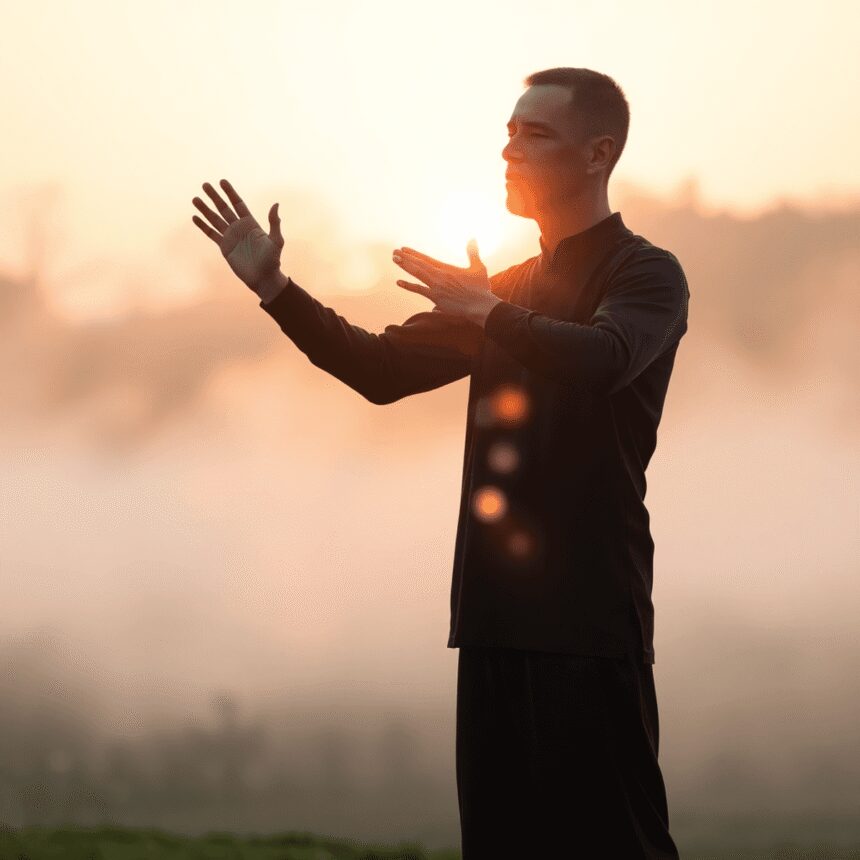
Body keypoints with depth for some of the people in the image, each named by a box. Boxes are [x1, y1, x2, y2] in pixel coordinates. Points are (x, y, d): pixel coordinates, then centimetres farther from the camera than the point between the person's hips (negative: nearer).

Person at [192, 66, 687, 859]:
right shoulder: (512, 289, 21)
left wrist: (487, 312, -36)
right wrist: (273, 287, 7)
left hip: (590, 615, -7)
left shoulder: (645, 274, -2)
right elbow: (383, 369, 17)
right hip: (498, 613, 7)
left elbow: (601, 360, -23)